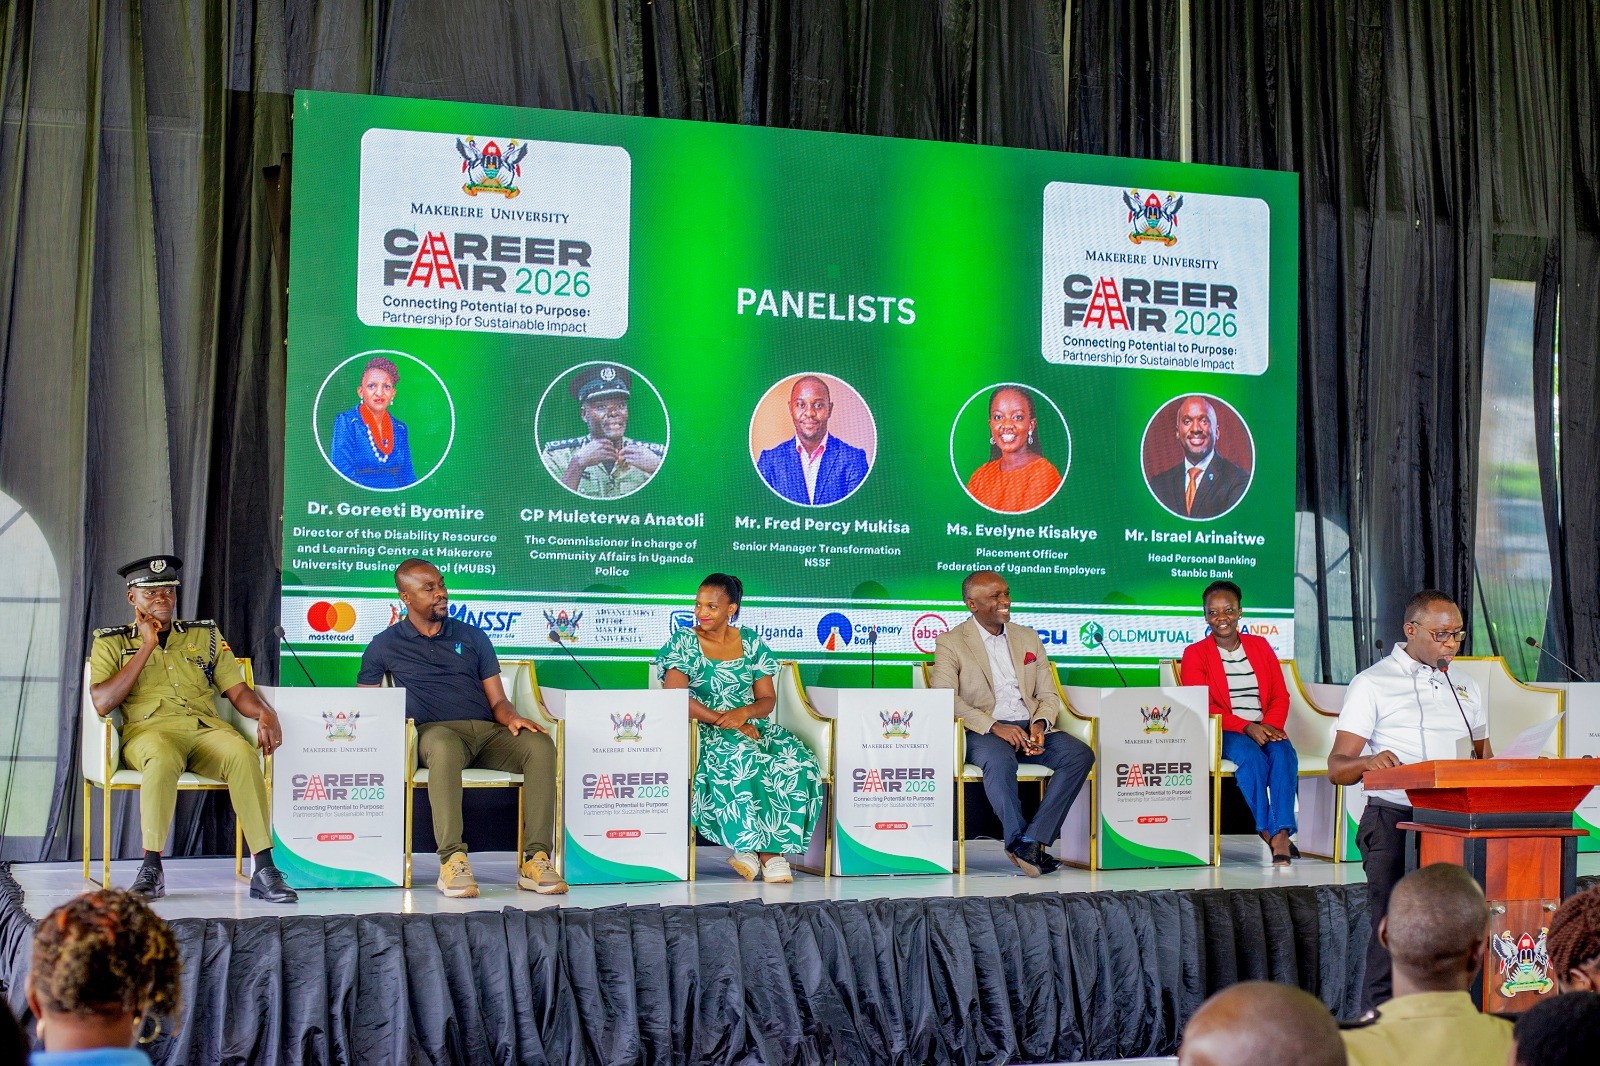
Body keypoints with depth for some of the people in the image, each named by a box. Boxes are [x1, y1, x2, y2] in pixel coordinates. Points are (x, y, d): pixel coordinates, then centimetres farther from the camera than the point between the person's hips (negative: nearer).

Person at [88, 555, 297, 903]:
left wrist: (265, 713, -8)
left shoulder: (205, 635, 23)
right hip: (148, 729, -2)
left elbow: (238, 691, 16)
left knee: (242, 754, -33)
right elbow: (102, 703, -1)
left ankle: (264, 871, -33)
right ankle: (151, 870, -31)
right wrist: (148, 646, 0)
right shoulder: (110, 642, 16)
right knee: (162, 758, -40)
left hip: (206, 728, 2)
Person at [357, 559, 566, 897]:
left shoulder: (473, 637, 23)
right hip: (436, 731, -3)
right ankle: (452, 860, -44)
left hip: (487, 731, 3)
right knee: (444, 748, -42)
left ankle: (535, 858, -33)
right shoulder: (385, 645, 17)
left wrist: (512, 718, -7)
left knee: (541, 745, -29)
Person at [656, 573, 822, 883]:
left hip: (753, 726, 4)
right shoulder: (684, 642, 3)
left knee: (798, 763, -26)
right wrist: (720, 719, -18)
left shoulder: (752, 643, 13)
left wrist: (744, 713, -14)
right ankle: (767, 851, -30)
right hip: (705, 730, -4)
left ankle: (753, 849, -26)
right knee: (744, 760, -37)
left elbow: (768, 698, 10)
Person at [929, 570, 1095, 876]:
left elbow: (1048, 695, 17)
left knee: (1081, 755, -23)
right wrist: (993, 726, -20)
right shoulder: (950, 643, 5)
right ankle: (1019, 842, -25)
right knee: (999, 762, -39)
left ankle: (1034, 839, -27)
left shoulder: (1029, 638, 21)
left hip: (1029, 727, 5)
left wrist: (1040, 723, -7)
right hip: (983, 732, -5)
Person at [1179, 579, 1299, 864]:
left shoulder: (1260, 646, 18)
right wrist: (1246, 727, -18)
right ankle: (1268, 833, -31)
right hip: (1224, 734, -3)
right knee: (1251, 756, -34)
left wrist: (1270, 725, -12)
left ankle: (1282, 833, -39)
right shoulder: (1195, 654, 7)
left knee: (1283, 753, -30)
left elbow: (1280, 695, 11)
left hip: (1265, 730, 3)